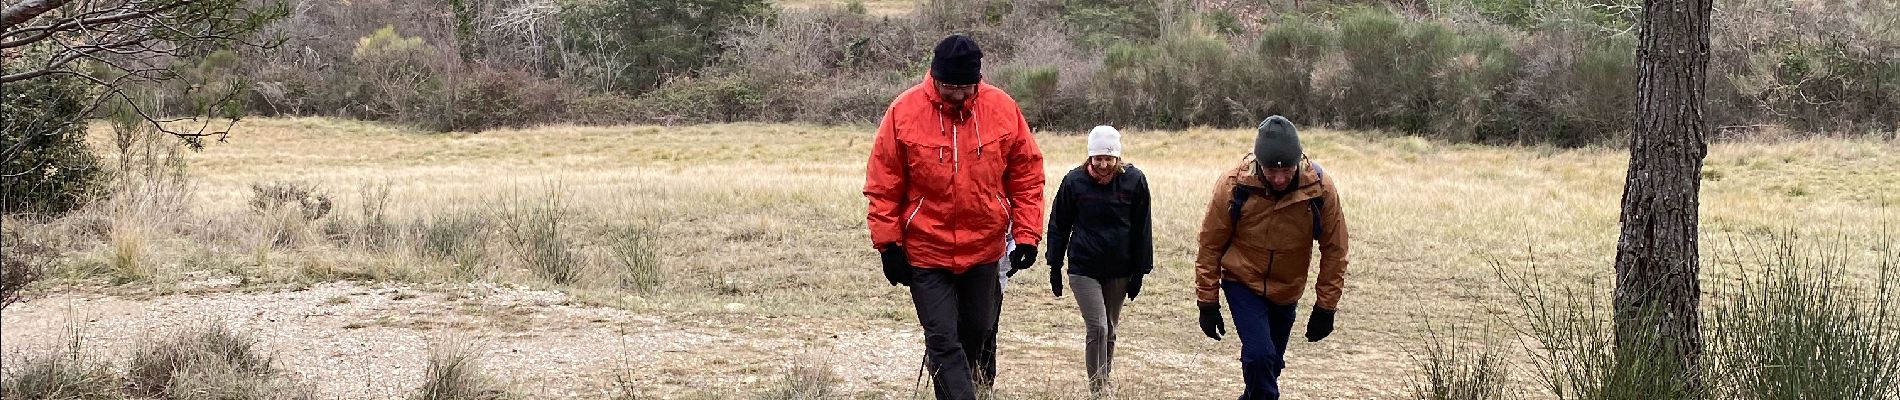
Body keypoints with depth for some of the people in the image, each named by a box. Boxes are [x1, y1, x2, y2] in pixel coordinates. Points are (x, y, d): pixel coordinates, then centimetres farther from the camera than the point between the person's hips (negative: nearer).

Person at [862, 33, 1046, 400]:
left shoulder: (1003, 109, -5)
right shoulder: (904, 111, -10)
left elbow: (1027, 176, 3)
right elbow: (882, 186, -4)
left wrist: (1027, 235, -1)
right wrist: (888, 244, -6)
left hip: (984, 249, 2)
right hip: (925, 252, -2)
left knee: (980, 336, 15)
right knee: (942, 341, -7)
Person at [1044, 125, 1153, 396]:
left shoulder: (1134, 181, -6)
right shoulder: (1074, 181, -8)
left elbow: (1142, 230, 1)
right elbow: (1058, 226, 2)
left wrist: (1139, 272, 2)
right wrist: (1055, 268, 4)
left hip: (1119, 272, 2)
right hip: (1083, 269, -2)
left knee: (1109, 330, 14)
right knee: (1097, 328, -12)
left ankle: (1104, 382, 29)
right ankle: (1098, 389, -4)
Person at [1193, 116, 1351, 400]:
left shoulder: (1321, 188, -21)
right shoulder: (1233, 186, -24)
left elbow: (1334, 249, -8)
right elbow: (1211, 246, -10)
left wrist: (1326, 307, -7)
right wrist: (1207, 302, -7)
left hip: (1287, 291, 3)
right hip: (1243, 283, -3)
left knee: (1270, 364, 15)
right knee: (1259, 355, -20)